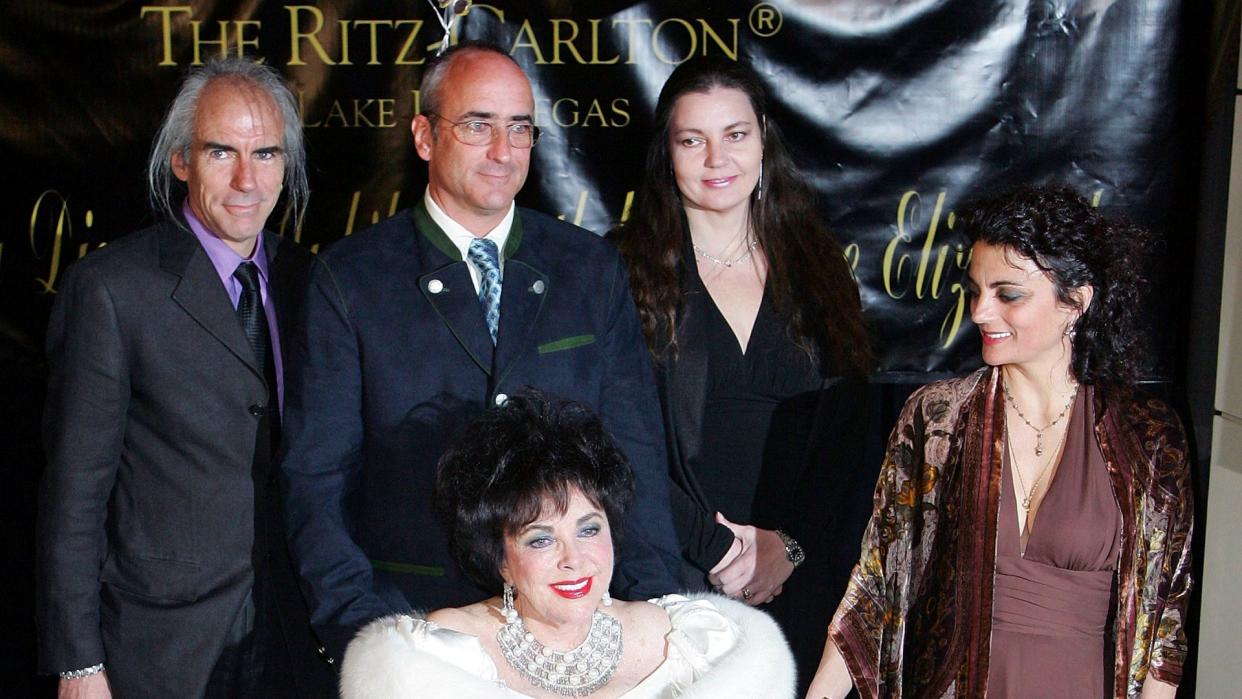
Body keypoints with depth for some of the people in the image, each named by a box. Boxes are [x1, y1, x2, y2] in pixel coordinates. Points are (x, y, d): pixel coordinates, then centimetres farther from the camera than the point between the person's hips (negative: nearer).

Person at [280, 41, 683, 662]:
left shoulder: (593, 268, 6)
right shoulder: (350, 278, -1)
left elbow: (635, 453, 5)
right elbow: (318, 477, -2)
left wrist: (652, 607, -3)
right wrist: (362, 627, -10)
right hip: (411, 620, -2)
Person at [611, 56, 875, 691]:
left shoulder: (817, 269, 8)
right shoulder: (624, 270, -2)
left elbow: (847, 436, 4)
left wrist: (789, 550, -6)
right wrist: (719, 545, -11)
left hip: (803, 584, 3)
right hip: (675, 579, -2)